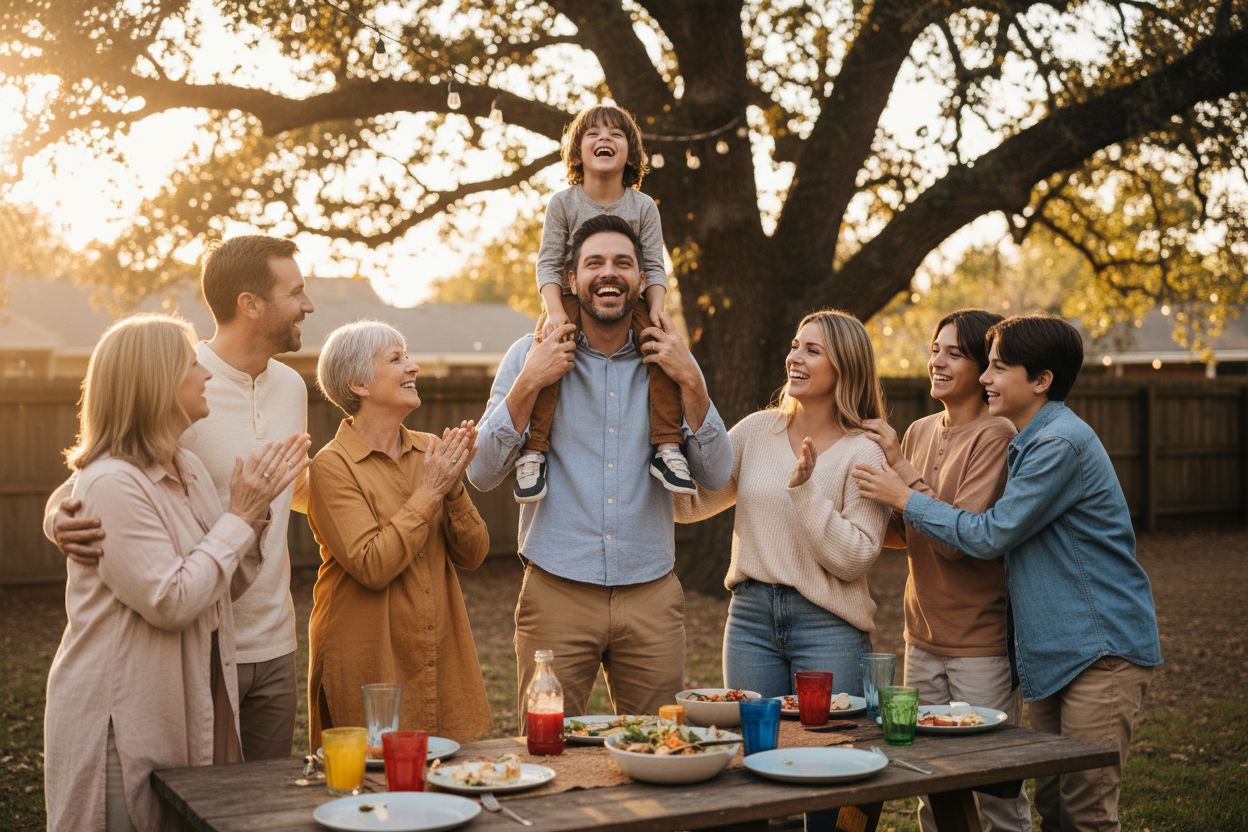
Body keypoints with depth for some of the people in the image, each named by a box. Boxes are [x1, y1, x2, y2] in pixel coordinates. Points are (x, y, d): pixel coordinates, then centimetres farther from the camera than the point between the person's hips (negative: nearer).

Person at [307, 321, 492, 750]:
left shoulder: (429, 451, 8)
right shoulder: (332, 465, -10)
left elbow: (473, 554, 4)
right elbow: (373, 567, -20)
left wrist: (454, 487, -12)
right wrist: (429, 492, -15)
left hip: (442, 660, 5)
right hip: (369, 664, -5)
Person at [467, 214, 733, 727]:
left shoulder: (669, 360, 7)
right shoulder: (532, 355, 1)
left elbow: (716, 475, 2)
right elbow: (481, 473, -4)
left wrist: (691, 383, -9)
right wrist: (528, 384, -13)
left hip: (651, 596, 2)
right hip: (557, 592, -2)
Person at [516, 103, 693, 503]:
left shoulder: (643, 207, 2)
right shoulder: (563, 204, -1)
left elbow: (653, 266, 1)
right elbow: (549, 262, -5)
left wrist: (656, 307, -18)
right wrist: (555, 311, -22)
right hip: (571, 300, -1)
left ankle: (667, 448, -22)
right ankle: (532, 452, -26)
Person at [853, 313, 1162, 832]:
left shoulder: (1061, 443, -17)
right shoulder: (1029, 442, 15)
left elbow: (990, 536, -17)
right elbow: (1010, 535, 21)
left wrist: (904, 498, -8)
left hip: (1101, 650, -10)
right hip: (1050, 651, 10)